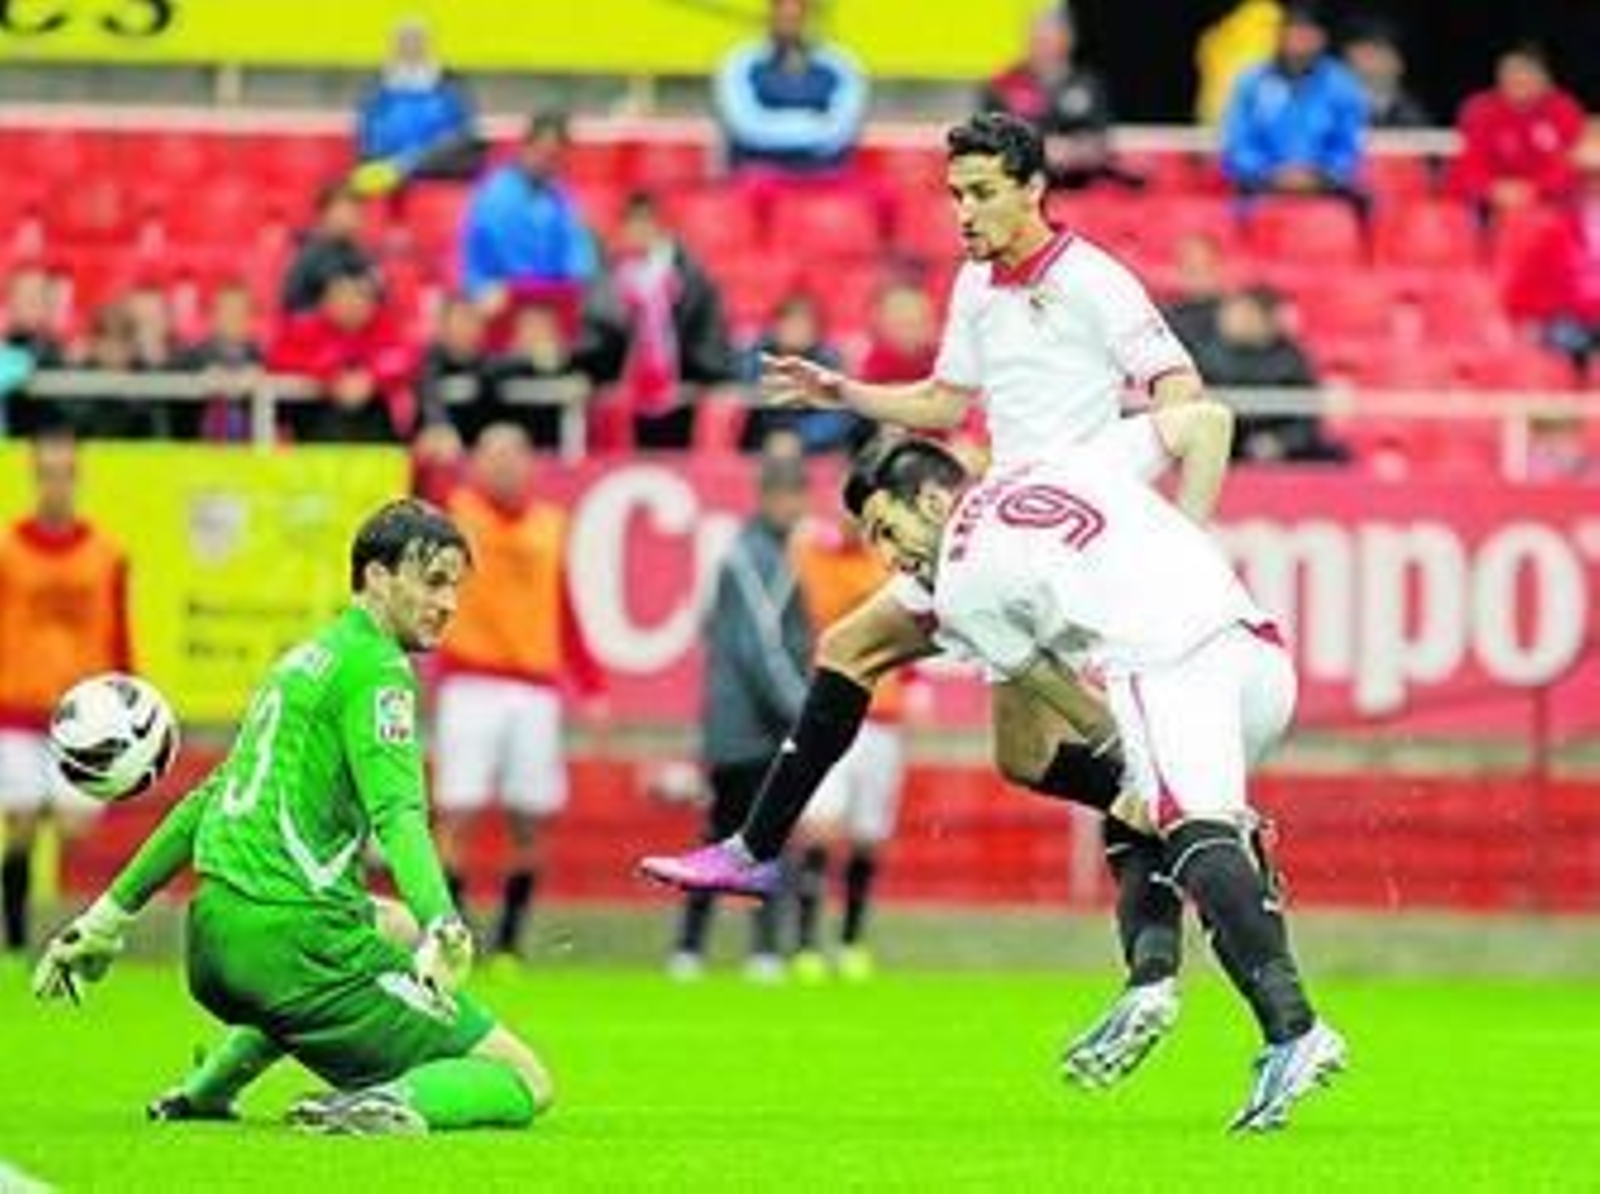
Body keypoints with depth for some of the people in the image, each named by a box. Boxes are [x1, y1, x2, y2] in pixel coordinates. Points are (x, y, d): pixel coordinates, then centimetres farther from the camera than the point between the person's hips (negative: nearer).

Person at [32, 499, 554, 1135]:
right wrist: (443, 931, -36)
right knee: (524, 1083, -6)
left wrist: (111, 914, 35)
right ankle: (385, 1104, -33)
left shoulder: (304, 658, 21)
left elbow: (209, 798, 29)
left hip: (212, 952, 8)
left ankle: (211, 1084, 27)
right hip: (292, 941, -8)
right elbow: (398, 815, -21)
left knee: (391, 925, 41)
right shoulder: (376, 667, -5)